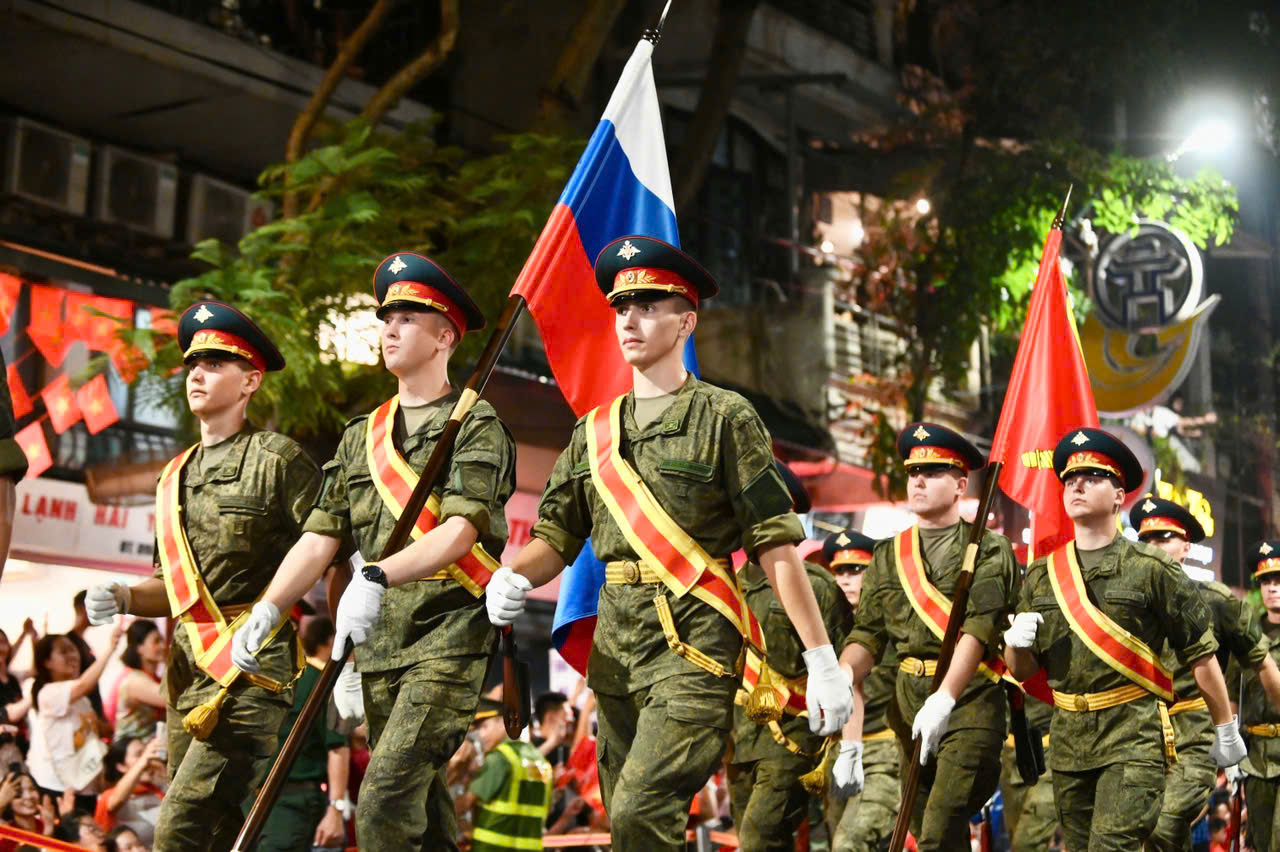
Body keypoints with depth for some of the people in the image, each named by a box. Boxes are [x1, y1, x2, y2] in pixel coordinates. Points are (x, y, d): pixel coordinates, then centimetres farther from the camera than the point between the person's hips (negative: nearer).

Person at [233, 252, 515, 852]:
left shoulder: (477, 426, -3)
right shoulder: (361, 437, 17)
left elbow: (459, 532, -16)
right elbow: (321, 537, 12)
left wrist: (378, 577, -30)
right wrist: (267, 608, -2)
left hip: (449, 629, -7)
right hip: (379, 642, 7)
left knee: (386, 796, -18)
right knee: (421, 802, 11)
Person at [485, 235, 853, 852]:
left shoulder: (724, 418, -2)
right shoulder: (595, 431, 14)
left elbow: (776, 546, -6)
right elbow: (555, 535, 13)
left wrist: (822, 661, -9)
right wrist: (513, 577, -9)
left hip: (693, 646, -6)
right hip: (614, 646, 6)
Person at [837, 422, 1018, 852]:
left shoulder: (990, 550, 0)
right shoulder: (888, 556, 14)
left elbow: (979, 628, -14)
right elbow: (867, 634, 7)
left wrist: (945, 697, -26)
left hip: (970, 701, -5)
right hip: (908, 701, 5)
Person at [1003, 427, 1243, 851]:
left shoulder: (1152, 569, -3)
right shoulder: (1042, 574, 9)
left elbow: (1201, 656, 2)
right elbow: (1022, 670, 14)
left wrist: (1226, 730, 5)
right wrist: (1017, 641, -8)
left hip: (1134, 737, -5)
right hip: (1068, 737, 5)